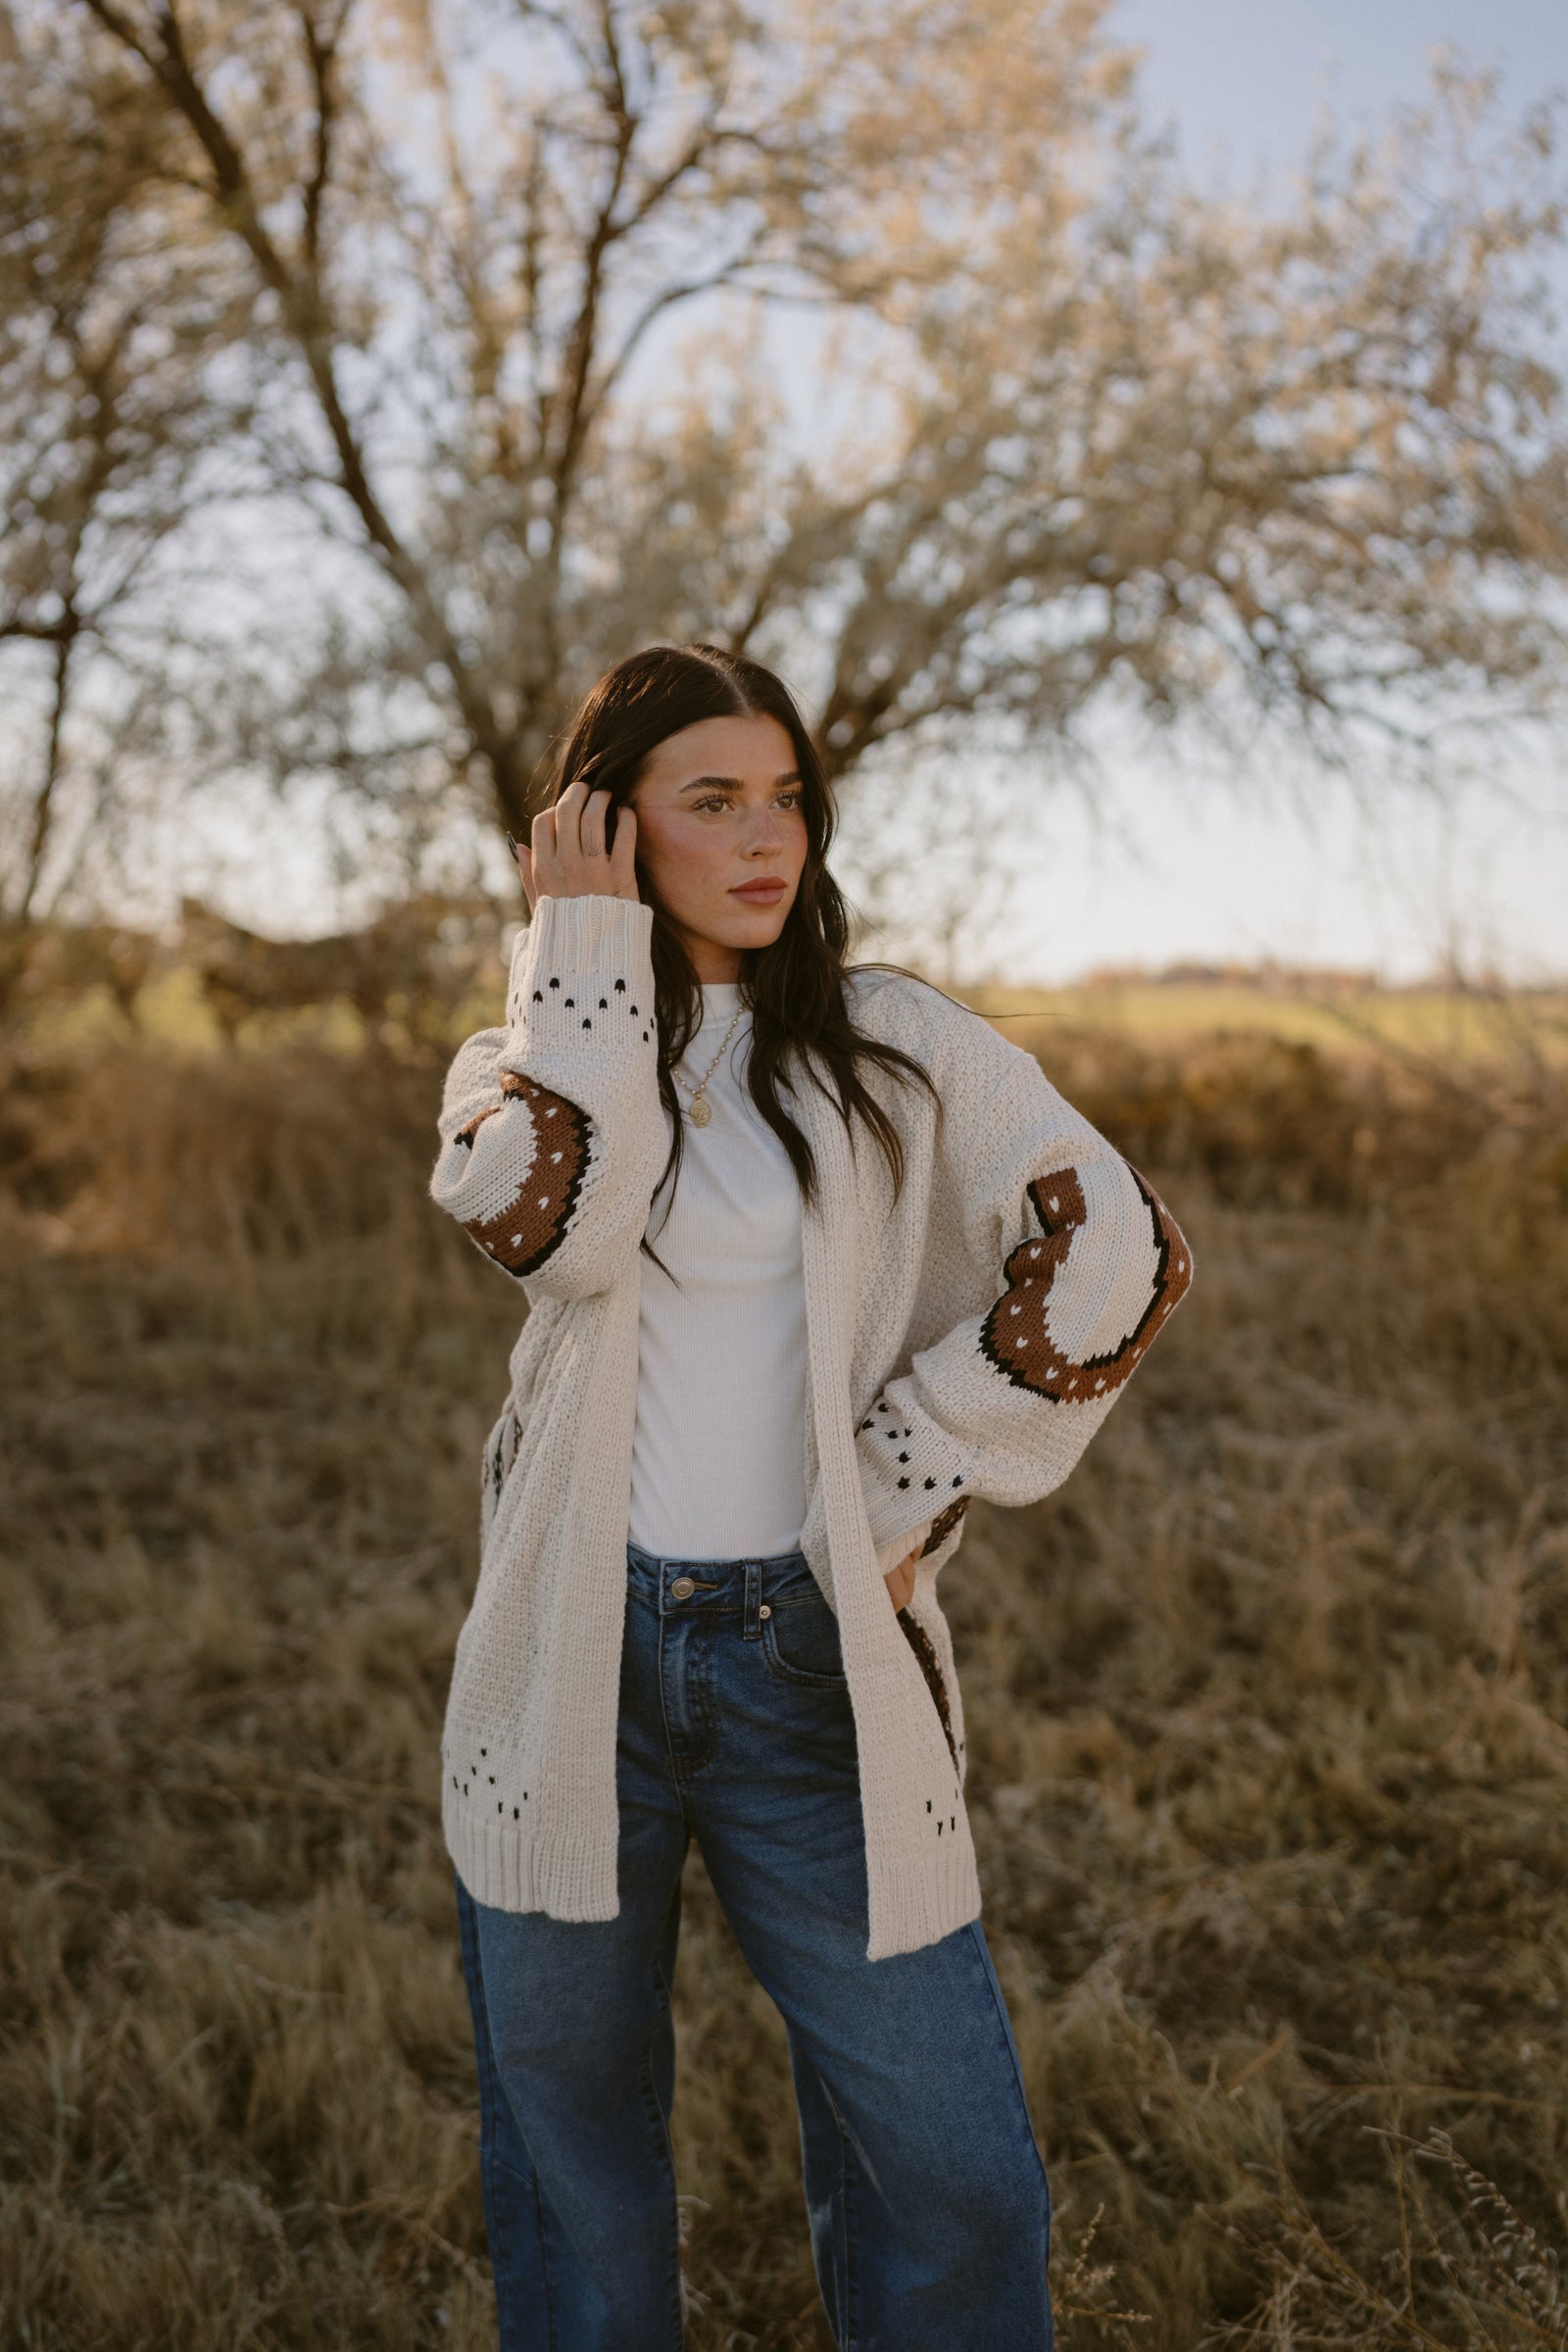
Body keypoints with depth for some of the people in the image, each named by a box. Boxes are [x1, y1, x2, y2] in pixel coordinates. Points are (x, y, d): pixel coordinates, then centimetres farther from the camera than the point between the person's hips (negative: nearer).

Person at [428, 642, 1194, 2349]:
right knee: (568, 2138, 15)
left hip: (814, 1662, -1)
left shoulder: (901, 1049, 2)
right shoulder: (524, 1063, 5)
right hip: (578, 1656, 1)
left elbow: (1109, 1252, -7)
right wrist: (590, 952, -10)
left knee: (949, 2173, 0)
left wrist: (914, 1478, -8)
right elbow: (561, 1228, -18)